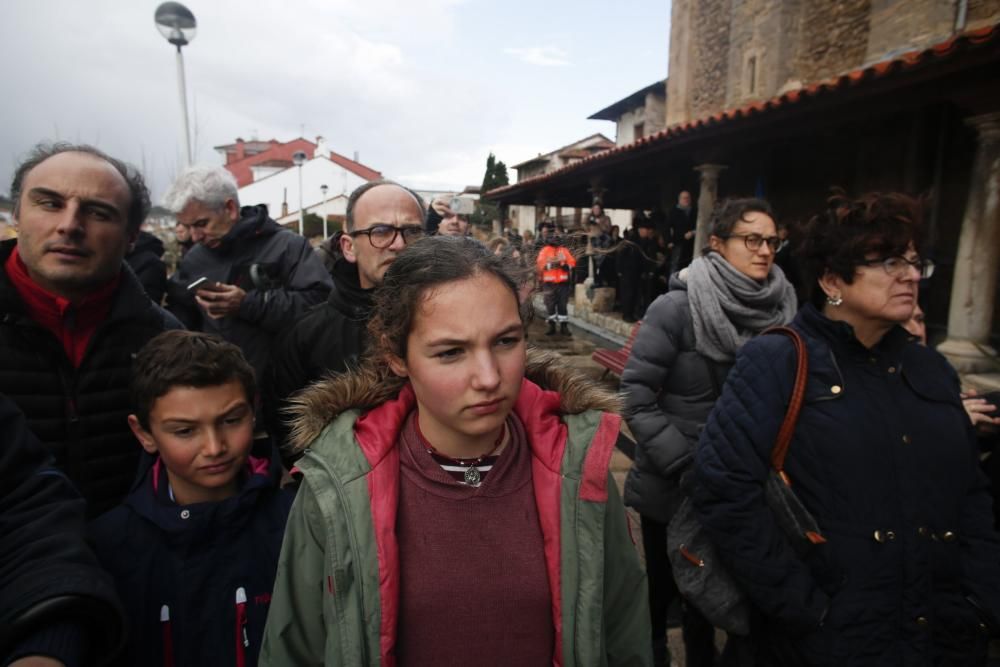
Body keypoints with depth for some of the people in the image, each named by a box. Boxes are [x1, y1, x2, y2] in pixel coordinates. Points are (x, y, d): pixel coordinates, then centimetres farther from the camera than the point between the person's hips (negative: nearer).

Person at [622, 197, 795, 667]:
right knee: (662, 588, 17)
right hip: (673, 486, -3)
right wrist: (684, 462, -19)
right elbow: (636, 395, -17)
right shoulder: (676, 308, -17)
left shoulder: (781, 310, -3)